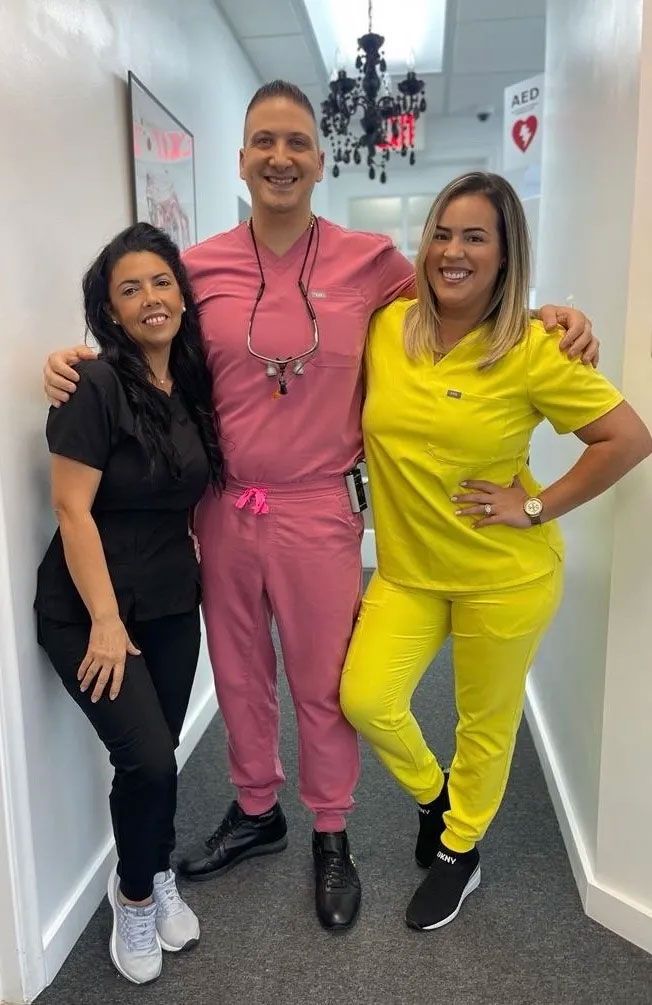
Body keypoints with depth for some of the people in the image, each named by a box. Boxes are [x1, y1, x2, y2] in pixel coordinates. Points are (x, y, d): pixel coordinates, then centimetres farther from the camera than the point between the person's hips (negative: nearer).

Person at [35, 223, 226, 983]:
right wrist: (104, 621, -17)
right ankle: (135, 895, 22)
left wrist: (196, 571, 6)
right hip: (88, 611, -5)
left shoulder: (193, 384, 4)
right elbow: (71, 509, -17)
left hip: (173, 604, 6)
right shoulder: (94, 385, -16)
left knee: (160, 754, 11)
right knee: (148, 759, -10)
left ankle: (156, 881, 40)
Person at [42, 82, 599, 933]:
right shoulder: (200, 267, 0)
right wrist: (78, 365, -5)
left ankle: (331, 836, 38)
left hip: (317, 511, -2)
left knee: (324, 685, 12)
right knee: (239, 676, 19)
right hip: (223, 509, 3)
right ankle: (255, 812, 45)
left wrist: (547, 316, -6)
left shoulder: (368, 262, -4)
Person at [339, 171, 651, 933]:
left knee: (485, 721, 13)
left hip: (504, 575, -3)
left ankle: (459, 851, 41)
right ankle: (433, 796, 33)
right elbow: (367, 413, 15)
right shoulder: (386, 328, -3)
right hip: (406, 566, 4)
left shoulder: (531, 352, -15)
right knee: (365, 701, -1)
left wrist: (538, 508, -13)